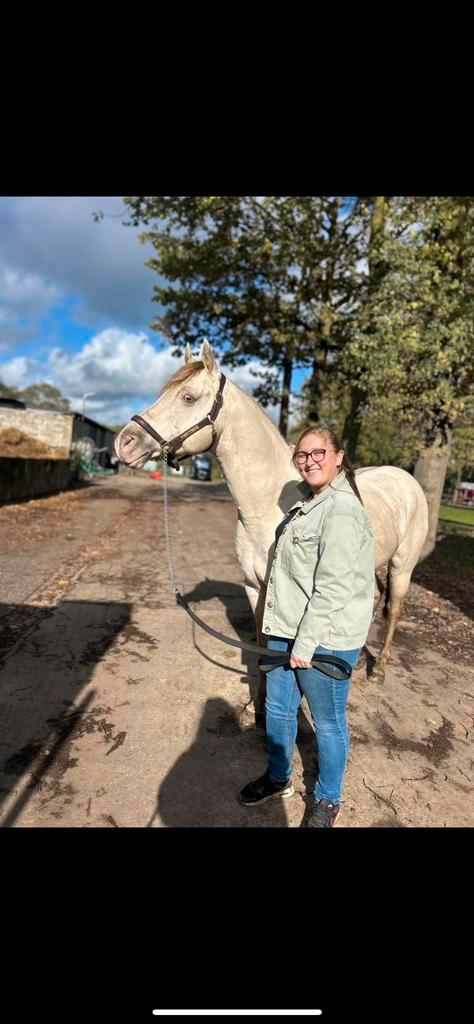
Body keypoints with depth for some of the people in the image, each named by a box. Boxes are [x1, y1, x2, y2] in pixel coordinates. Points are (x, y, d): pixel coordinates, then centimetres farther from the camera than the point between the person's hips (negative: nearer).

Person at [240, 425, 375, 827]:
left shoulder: (342, 510, -21)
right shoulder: (308, 502, 10)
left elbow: (332, 588, -24)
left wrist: (305, 644, -20)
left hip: (325, 639, -9)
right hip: (287, 629, 9)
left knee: (328, 722, 12)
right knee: (277, 708, 21)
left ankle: (328, 800, 37)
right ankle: (278, 778, 45)